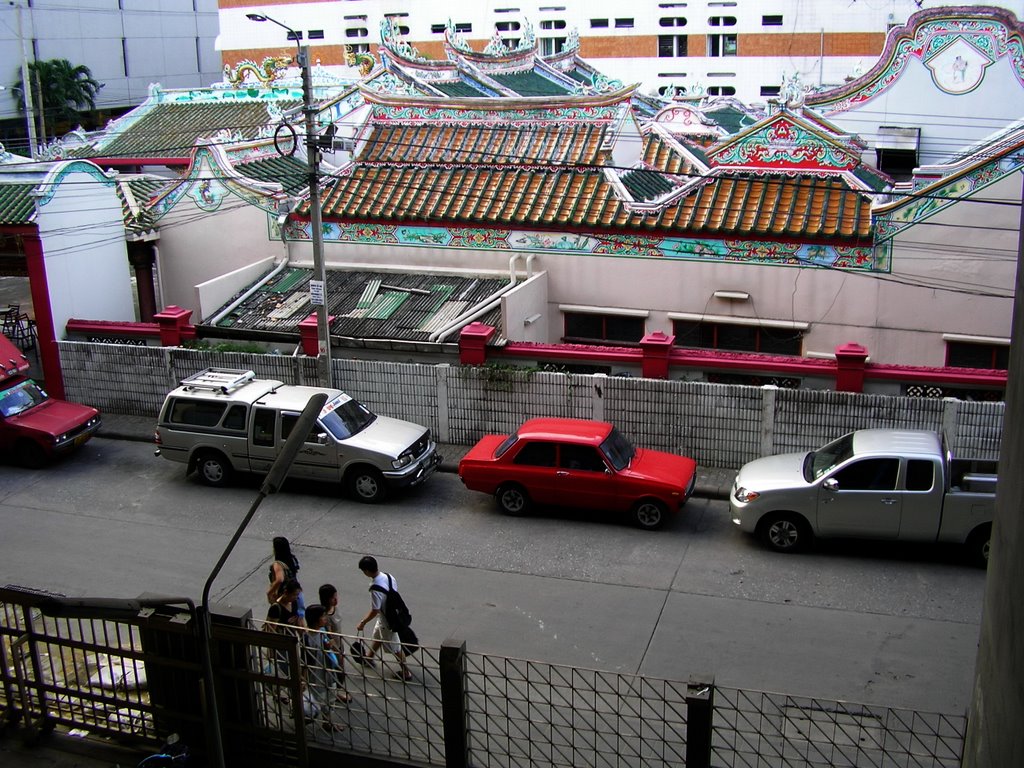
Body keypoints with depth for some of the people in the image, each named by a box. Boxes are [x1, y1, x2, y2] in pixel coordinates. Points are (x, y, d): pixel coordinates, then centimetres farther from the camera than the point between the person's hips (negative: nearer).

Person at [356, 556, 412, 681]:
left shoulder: (375, 589, -35)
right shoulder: (388, 576, -11)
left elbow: (374, 611, -27)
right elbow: (395, 590, 5)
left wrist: (362, 623, -12)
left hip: (387, 622, -8)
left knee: (395, 648, 12)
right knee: (377, 637, 31)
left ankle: (406, 673, 27)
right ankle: (369, 657, 55)